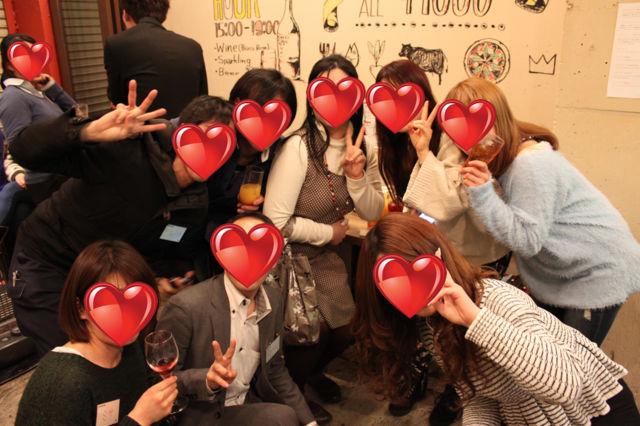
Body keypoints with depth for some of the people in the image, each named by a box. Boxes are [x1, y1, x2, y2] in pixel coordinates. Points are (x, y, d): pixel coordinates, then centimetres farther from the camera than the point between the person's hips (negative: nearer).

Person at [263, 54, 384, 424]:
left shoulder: (363, 148, -2)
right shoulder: (298, 148, -24)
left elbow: (373, 213, 0)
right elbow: (275, 222, -28)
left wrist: (357, 175, -19)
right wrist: (330, 233, -14)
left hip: (327, 256, 7)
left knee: (350, 327, 5)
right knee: (317, 330, -10)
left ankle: (313, 371, 40)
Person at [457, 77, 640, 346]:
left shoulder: (532, 166, -30)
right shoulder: (507, 157, -2)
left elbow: (526, 239, -32)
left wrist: (483, 194, -39)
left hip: (598, 272, -9)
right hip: (557, 275, 9)